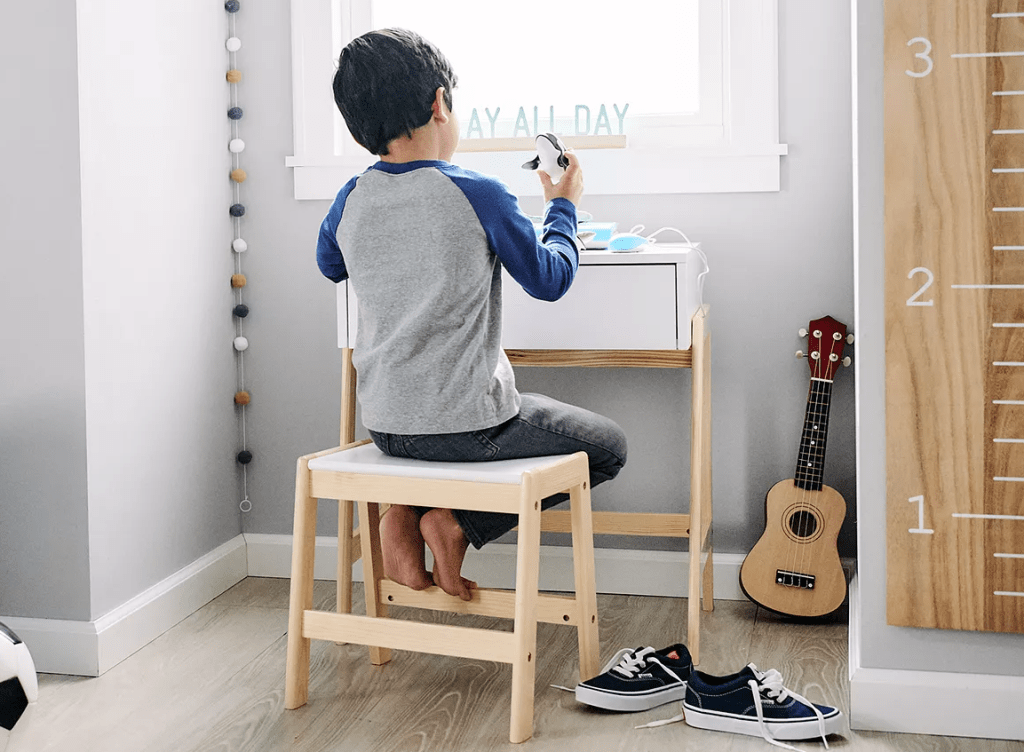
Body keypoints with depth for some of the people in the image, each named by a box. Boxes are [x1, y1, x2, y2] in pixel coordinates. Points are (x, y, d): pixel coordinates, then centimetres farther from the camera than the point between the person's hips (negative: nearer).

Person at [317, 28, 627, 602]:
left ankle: (405, 510, 11)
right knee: (609, 446, 14)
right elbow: (551, 280, -3)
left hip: (385, 425, 6)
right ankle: (461, 522, -1)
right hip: (470, 425, -6)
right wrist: (565, 206, 14)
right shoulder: (480, 194, -15)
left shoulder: (351, 200, -1)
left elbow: (331, 267, 22)